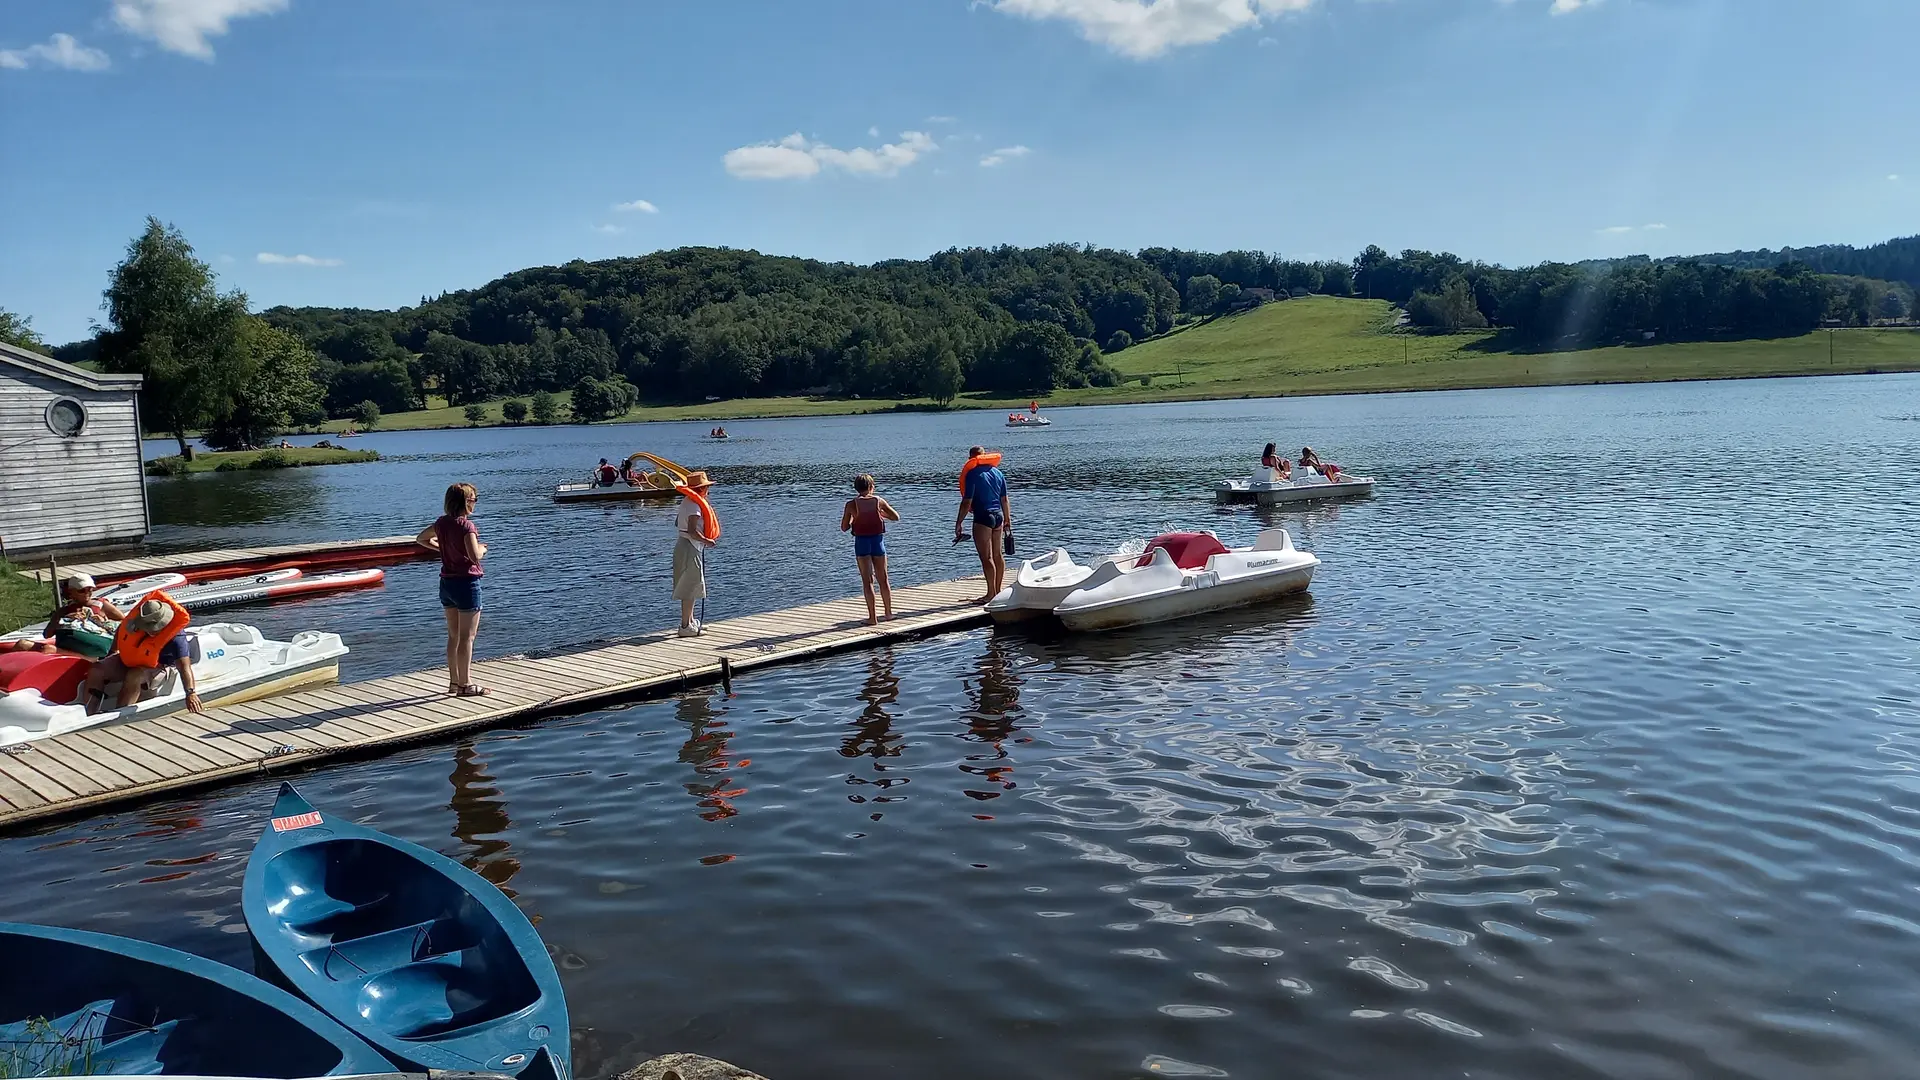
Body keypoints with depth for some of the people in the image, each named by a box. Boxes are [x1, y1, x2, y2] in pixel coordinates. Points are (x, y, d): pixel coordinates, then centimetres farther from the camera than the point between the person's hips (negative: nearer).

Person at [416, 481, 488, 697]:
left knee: (453, 636, 16)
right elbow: (475, 557, -28)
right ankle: (466, 684, 4)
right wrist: (482, 549, -7)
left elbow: (420, 539, 21)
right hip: (466, 583, -8)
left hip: (446, 583, 8)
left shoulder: (441, 522, 5)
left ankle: (454, 681, 23)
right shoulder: (466, 525, -18)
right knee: (467, 636, 0)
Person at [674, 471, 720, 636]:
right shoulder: (695, 505, -19)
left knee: (689, 587, 19)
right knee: (690, 587, -6)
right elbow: (692, 531, -26)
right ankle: (685, 626, -4)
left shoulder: (687, 502, 12)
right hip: (690, 548, -10)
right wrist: (707, 540, -14)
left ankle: (690, 621, 30)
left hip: (683, 546, 10)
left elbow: (677, 523, 24)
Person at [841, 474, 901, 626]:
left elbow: (844, 528, -2)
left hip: (861, 542, -2)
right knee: (883, 580, 16)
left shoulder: (851, 504, -6)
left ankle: (872, 618, -4)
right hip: (878, 540, 2)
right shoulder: (878, 501, -2)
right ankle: (889, 612, 28)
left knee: (867, 581, 0)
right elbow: (896, 517, 8)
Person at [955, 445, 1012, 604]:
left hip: (983, 518, -7)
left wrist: (958, 523, -8)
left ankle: (991, 593, -4)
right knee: (998, 555, 13)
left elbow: (967, 503, -13)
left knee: (986, 557, -4)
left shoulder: (973, 474, -10)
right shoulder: (998, 472, 10)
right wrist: (1007, 519, 22)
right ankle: (997, 591, 21)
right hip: (998, 516, 8)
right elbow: (1004, 500, 14)